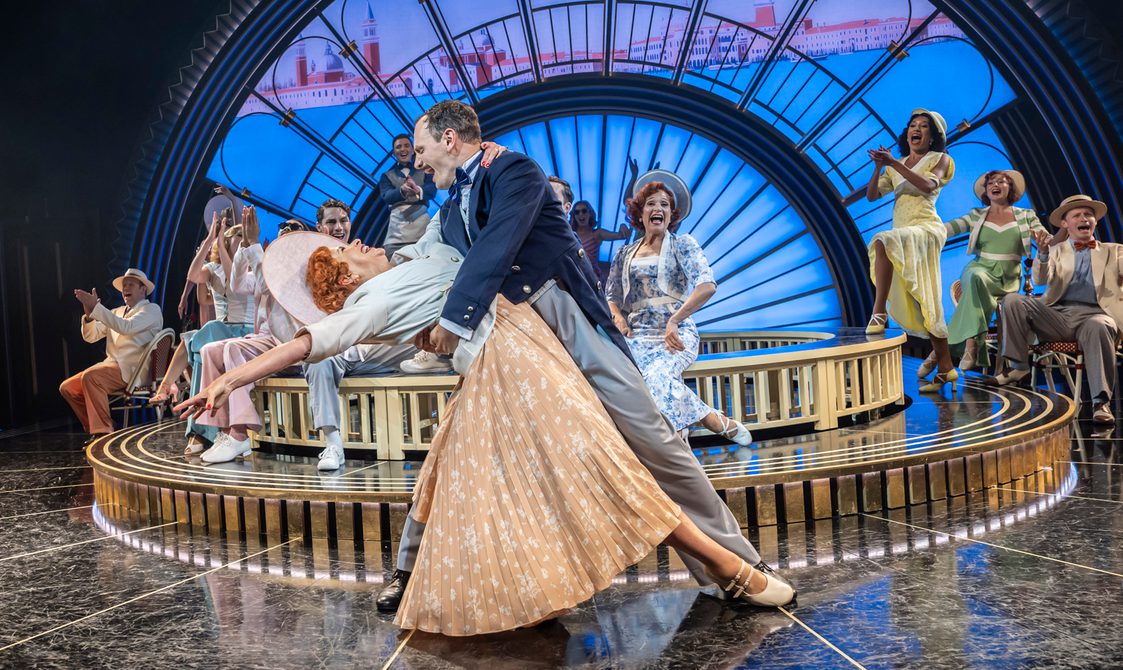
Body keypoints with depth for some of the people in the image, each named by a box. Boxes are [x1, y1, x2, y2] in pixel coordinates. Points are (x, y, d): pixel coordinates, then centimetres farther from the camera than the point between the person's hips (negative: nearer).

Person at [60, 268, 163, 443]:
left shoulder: (151, 310, 0)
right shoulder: (117, 312, 23)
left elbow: (126, 327, -20)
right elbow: (90, 336, 14)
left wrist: (96, 308, -22)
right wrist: (89, 313, -5)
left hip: (132, 370, -8)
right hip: (112, 367, 8)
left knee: (90, 376, -30)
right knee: (67, 388, -1)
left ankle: (103, 432, -25)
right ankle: (95, 428, 8)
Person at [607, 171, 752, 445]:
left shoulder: (683, 244, 8)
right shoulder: (625, 254, 19)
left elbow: (708, 286, -7)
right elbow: (612, 297, 23)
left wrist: (674, 322, -17)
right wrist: (618, 316, -1)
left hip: (677, 334, -3)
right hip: (638, 335, 3)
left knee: (657, 375, -35)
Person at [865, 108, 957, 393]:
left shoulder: (939, 159, 8)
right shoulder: (897, 166, 22)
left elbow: (928, 185, -13)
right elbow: (872, 195, 11)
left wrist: (894, 163, -18)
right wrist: (878, 166, -5)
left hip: (926, 229, -6)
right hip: (903, 235, 6)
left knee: (882, 241, -37)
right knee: (923, 304, 4)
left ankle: (879, 311, -39)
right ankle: (945, 368, 9)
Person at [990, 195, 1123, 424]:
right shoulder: (1056, 250, 22)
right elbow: (1040, 280, 2)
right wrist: (1042, 253, -18)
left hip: (1093, 314, -1)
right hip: (1057, 314, 2)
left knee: (1099, 326, -38)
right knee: (1013, 300, -23)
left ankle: (1101, 402, -39)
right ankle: (1019, 366, -16)